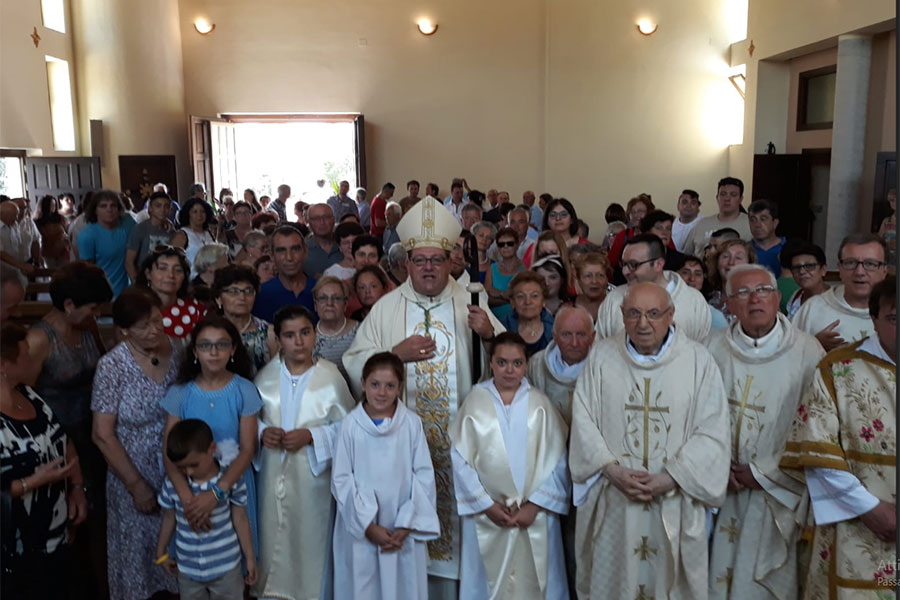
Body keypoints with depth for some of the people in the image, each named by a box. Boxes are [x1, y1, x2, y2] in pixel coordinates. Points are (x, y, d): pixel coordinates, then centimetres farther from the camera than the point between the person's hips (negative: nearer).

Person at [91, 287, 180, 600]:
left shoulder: (177, 350, -6)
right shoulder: (112, 366, -15)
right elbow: (103, 435, -12)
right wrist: (136, 485, -12)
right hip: (135, 477, -3)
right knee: (138, 551, 15)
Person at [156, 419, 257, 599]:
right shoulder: (171, 484, -12)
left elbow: (240, 520, -7)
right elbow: (169, 518, 4)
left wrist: (249, 558, -1)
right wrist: (161, 553, 15)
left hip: (225, 566, -2)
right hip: (187, 568, 3)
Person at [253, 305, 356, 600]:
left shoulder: (330, 376, -11)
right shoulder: (266, 374, -2)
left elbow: (347, 426, -8)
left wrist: (311, 436, -19)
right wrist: (262, 432, -11)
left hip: (312, 475, -2)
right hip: (273, 475, 3)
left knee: (310, 537, 8)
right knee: (273, 537, 12)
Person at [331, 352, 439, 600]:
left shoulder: (412, 423, -6)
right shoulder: (350, 424, -6)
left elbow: (424, 476, -3)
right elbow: (341, 480, -4)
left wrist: (407, 525, -8)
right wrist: (368, 526, -8)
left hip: (403, 531, 0)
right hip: (360, 528, 0)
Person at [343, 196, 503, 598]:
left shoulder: (470, 303, 1)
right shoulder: (386, 308, 3)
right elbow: (354, 364, 1)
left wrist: (489, 333, -21)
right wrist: (396, 353, -15)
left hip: (456, 433, 0)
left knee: (451, 505, 8)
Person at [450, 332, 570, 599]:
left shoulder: (540, 404, -1)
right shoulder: (475, 402, -2)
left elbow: (556, 461, -3)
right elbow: (461, 459, -3)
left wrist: (534, 506, -9)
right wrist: (487, 505, -7)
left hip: (535, 515, 0)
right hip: (486, 515, 0)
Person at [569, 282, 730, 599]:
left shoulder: (698, 360, -5)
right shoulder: (601, 356, -1)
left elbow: (712, 432, -7)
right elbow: (583, 420, -1)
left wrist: (671, 478, -14)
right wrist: (611, 469, -13)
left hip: (675, 501, 0)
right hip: (613, 500, 1)